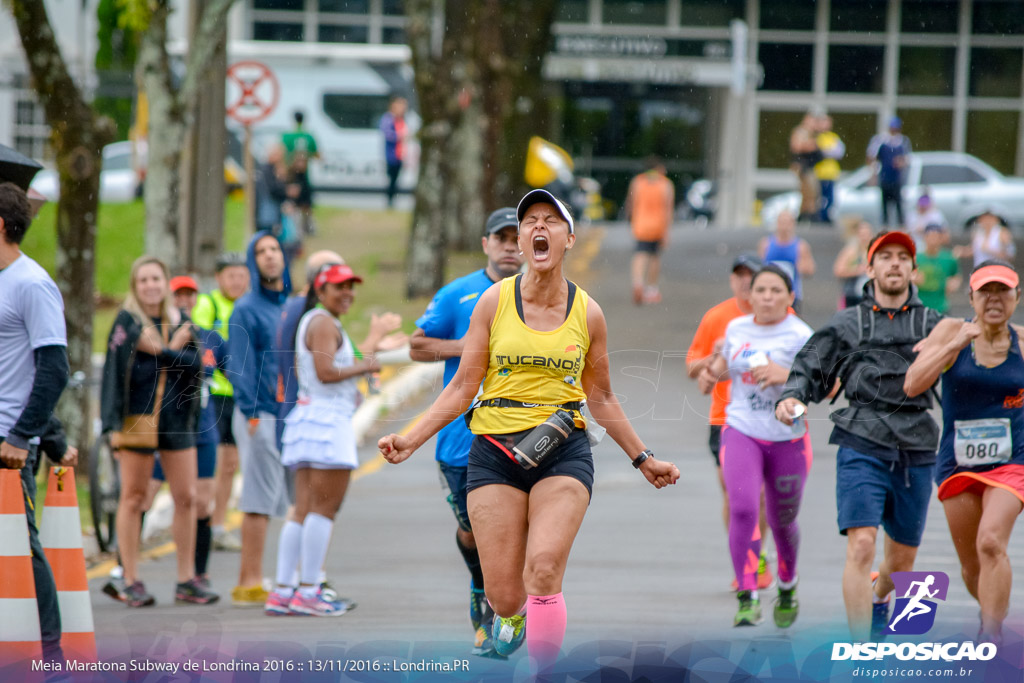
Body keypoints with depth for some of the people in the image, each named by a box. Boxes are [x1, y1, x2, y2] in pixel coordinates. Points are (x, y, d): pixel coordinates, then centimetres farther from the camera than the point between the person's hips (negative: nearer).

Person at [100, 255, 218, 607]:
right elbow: (122, 372, -14)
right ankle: (131, 581, 3)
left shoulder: (180, 321, 10)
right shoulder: (127, 322, -3)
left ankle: (186, 580, 11)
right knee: (133, 497, -1)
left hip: (176, 417, 5)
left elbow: (195, 364, -5)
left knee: (186, 498, 4)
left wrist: (160, 352, -15)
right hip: (137, 417, -4)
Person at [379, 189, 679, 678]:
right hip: (495, 450, 0)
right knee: (504, 596, -5)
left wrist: (642, 459, 20)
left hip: (563, 452, 0)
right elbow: (462, 389, 5)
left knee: (543, 570, -22)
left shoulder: (587, 313, 5)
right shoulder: (495, 302, 2)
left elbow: (601, 400, 17)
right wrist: (412, 438, -5)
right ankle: (510, 618, 32)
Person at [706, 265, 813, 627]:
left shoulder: (798, 335, -10)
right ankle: (747, 597, -20)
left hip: (787, 439, -2)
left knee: (782, 522, 13)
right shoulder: (737, 328, 5)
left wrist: (787, 375, -33)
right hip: (741, 433, 2)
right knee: (742, 509, -21)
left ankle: (787, 586, 42)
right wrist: (713, 370, 5)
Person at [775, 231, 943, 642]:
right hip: (862, 446, -2)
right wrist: (790, 397, -8)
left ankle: (880, 599, 48)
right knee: (861, 546, -17)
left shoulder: (932, 325, 11)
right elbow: (810, 370, 13)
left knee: (902, 557, 13)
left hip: (916, 452, 2)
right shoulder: (846, 326, 9)